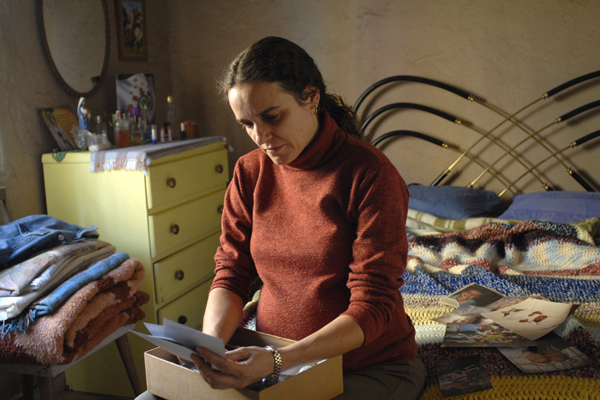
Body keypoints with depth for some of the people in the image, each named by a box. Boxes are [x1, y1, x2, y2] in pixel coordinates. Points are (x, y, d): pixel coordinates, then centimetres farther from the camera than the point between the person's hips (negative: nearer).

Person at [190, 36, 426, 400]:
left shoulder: (370, 174, -17)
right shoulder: (250, 172, 1)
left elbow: (373, 307, -19)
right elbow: (231, 274, 3)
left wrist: (277, 360, -30)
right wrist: (212, 344, -17)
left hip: (371, 366, -3)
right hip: (271, 360, 4)